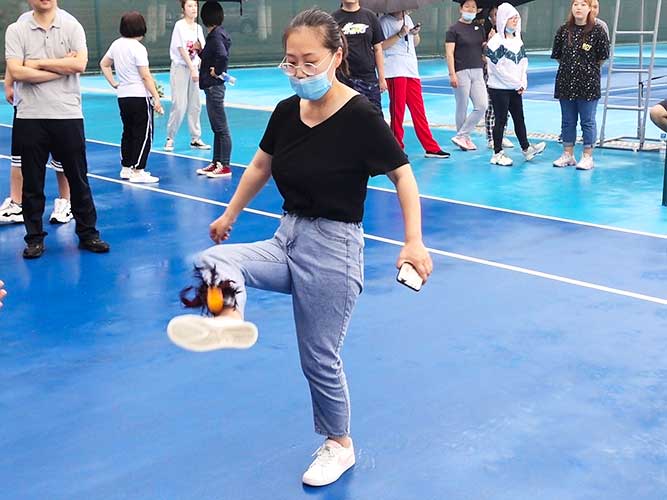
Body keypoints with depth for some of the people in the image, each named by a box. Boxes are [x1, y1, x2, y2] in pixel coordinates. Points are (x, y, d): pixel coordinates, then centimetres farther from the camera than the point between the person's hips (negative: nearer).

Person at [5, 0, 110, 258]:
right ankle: (34, 238, 17)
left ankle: (87, 233, 20)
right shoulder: (15, 31, 3)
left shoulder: (72, 27, 4)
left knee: (78, 178, 8)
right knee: (32, 182, 6)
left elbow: (79, 64, -10)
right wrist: (62, 67, -9)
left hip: (68, 115, 0)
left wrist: (38, 63, -8)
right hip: (30, 118, 0)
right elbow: (16, 72, -9)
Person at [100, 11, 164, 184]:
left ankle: (126, 168, 23)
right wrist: (157, 98, -15)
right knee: (143, 134, -1)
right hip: (140, 96, -8)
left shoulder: (116, 44, 7)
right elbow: (146, 76, -17)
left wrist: (114, 84, 19)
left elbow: (104, 64, 19)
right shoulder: (138, 48, -15)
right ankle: (138, 172, -2)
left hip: (123, 96, 8)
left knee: (128, 132, 18)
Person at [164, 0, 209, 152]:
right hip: (180, 68, -6)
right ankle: (170, 138, 3)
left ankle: (195, 139, 13)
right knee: (179, 106, -9)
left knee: (195, 105, 6)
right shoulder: (180, 25, -8)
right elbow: (182, 49, -13)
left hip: (194, 68, 6)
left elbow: (203, 51, 9)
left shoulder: (198, 28, 10)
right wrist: (193, 69, -17)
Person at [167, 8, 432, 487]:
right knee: (213, 259, -13)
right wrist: (230, 214, 22)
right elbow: (261, 166, 18)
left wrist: (414, 241, -20)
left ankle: (339, 445, 27)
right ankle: (230, 317, -41)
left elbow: (404, 175, -11)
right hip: (287, 239, 7)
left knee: (320, 358, 4)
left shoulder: (361, 117, -17)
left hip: (332, 249, -7)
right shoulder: (287, 111, 1)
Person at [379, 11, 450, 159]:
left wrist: (415, 34, 3)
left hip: (412, 70, 6)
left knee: (418, 110, 5)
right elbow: (381, 46, -11)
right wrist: (400, 34, -15)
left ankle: (431, 148, 5)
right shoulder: (385, 21, -2)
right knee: (397, 110, -3)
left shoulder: (407, 18, 18)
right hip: (395, 71, -6)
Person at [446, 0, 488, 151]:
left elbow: (484, 50, 19)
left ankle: (460, 136, 4)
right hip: (462, 72, -5)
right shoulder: (454, 29, -2)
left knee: (482, 106, -4)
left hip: (478, 72, 6)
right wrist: (452, 74, -16)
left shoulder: (479, 28, 14)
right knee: (462, 108, 0)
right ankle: (465, 138, 14)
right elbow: (449, 53, -8)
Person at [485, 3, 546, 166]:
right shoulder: (496, 41, -12)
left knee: (519, 118, 11)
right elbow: (498, 68, -16)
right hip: (499, 89, -6)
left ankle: (526, 149, 19)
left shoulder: (517, 39, 11)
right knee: (501, 120, -1)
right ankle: (497, 154, 8)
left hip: (515, 89, 6)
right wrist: (517, 84, -11)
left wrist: (523, 84, -2)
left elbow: (523, 63, 12)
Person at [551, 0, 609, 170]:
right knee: (567, 121, 11)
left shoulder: (597, 31, -6)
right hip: (565, 82, 4)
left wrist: (589, 70, 6)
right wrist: (569, 67, 10)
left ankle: (587, 156, 11)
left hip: (588, 83, -4)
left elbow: (602, 57, -1)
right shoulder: (563, 30, 4)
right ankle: (568, 155, 21)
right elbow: (557, 55, 12)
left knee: (587, 121, 3)